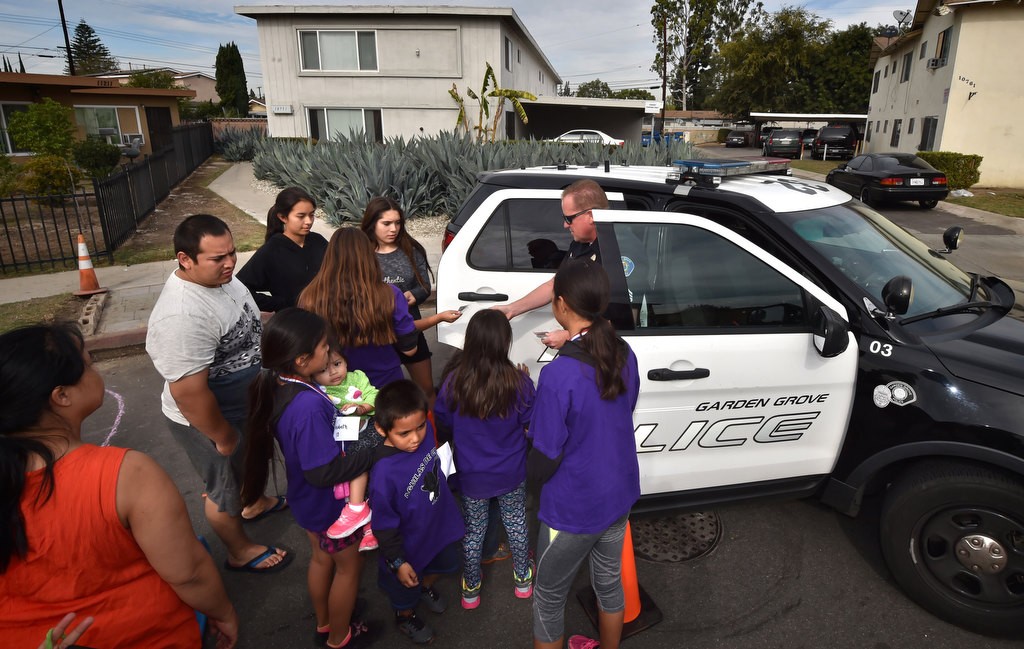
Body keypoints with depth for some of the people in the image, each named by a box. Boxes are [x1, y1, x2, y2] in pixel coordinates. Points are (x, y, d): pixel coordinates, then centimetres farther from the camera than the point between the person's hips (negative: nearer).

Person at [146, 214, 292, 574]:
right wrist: (223, 436, -20)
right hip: (207, 420, -8)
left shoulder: (218, 277, -8)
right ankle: (241, 552, 41)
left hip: (245, 402, 8)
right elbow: (189, 394, -33)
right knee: (226, 490, 16)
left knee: (248, 460, 32)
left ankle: (255, 503, 61)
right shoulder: (182, 316, -38)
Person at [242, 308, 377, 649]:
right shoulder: (308, 407, -40)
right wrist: (374, 453, -28)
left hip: (307, 500, 8)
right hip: (331, 505, -8)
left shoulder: (277, 384, -12)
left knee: (321, 558, 30)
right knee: (349, 567, 19)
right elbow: (324, 471, -34)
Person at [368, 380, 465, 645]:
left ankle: (426, 587, 66)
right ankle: (405, 616, 59)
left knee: (446, 563, 33)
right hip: (410, 543, -5)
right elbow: (385, 524, -26)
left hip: (440, 524, 6)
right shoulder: (384, 472, -41)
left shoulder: (425, 431, -24)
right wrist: (397, 561, -15)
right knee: (407, 586, 26)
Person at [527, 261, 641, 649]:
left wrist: (531, 467, 0)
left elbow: (544, 463, -23)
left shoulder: (559, 374, -30)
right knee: (609, 582, 28)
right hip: (618, 494, 7)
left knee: (549, 597, 17)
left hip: (573, 507, -7)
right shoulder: (625, 355, -7)